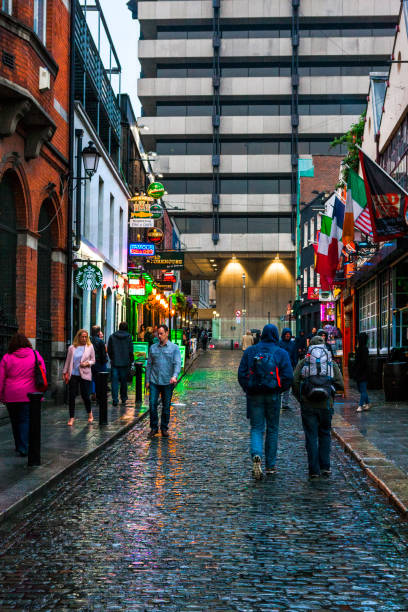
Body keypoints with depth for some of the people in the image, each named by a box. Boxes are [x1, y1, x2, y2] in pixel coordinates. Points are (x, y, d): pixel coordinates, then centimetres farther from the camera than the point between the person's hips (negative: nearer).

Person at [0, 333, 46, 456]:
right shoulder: (36, 355, 1)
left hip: (11, 396, 1)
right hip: (29, 395, 0)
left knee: (15, 421, 14)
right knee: (26, 420, 0)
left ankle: (19, 446, 25)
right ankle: (23, 448, -10)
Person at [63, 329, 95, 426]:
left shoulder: (90, 347, 4)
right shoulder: (72, 348, 5)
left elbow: (93, 360, 7)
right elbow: (68, 361, 11)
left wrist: (87, 363, -13)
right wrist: (64, 372, 9)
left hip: (85, 375, -1)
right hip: (73, 375, 1)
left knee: (85, 395, -1)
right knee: (71, 396, -1)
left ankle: (90, 414, 25)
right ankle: (71, 418, 7)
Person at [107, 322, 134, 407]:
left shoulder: (112, 337, 0)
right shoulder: (128, 337, -5)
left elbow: (109, 350, 5)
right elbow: (131, 351, -4)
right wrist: (131, 361, 8)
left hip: (114, 362, 0)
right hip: (125, 363, 0)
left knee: (115, 381, 1)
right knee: (124, 381, 12)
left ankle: (115, 400, -6)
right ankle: (123, 398, 20)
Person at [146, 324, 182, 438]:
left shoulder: (174, 348, 1)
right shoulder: (153, 348, 9)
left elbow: (177, 363, -9)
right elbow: (149, 364, 12)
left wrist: (175, 376, -26)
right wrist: (147, 380, 7)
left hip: (167, 382, -2)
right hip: (154, 381, 2)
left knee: (166, 406, 6)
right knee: (152, 404, -6)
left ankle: (164, 428, 18)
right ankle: (154, 428, 6)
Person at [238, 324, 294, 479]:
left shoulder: (249, 351, 2)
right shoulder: (281, 353, -2)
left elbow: (241, 374, 0)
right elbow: (288, 377, -8)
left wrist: (248, 390, 12)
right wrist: (279, 389, 8)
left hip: (254, 396, 1)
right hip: (272, 395, 0)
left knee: (256, 428, 5)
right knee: (272, 429, 12)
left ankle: (256, 455, -23)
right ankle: (270, 465, 16)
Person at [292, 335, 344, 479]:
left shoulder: (303, 362, 2)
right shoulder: (332, 363, 5)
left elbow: (295, 382, -7)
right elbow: (340, 385, 0)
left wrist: (300, 399, 6)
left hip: (308, 406, -1)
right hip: (326, 405, 1)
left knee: (311, 437, 4)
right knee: (325, 434, 17)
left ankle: (314, 470, 2)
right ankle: (325, 467, 12)